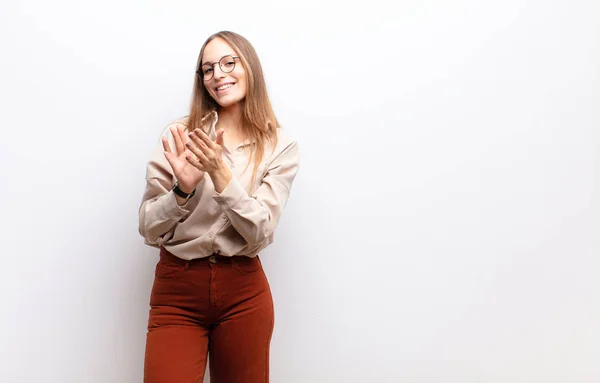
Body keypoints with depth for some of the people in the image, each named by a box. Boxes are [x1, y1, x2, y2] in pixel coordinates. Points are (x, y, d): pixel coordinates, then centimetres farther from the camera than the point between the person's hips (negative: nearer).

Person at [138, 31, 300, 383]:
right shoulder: (180, 135, -3)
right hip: (177, 289, 0)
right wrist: (183, 189, -22)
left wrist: (221, 175, -22)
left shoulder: (281, 147, -2)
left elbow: (260, 234, -10)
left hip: (243, 292, 1)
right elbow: (149, 231, -3)